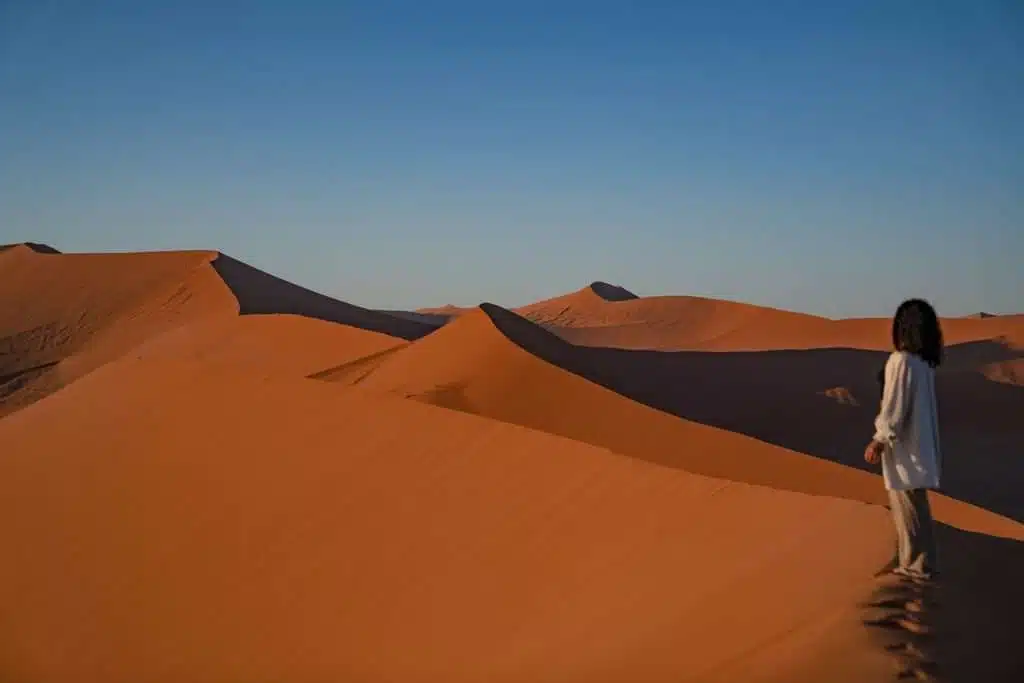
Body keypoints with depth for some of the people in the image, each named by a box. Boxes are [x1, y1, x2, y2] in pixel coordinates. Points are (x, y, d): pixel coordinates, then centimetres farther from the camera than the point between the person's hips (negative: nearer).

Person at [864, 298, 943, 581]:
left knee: (908, 506, -1)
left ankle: (918, 564, 5)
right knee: (914, 505, 16)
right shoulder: (925, 362, 8)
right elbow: (920, 402, 12)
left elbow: (895, 404, -19)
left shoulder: (901, 360, -18)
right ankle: (917, 561, 22)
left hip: (904, 444, -9)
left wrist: (879, 439, -12)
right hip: (918, 440, 9)